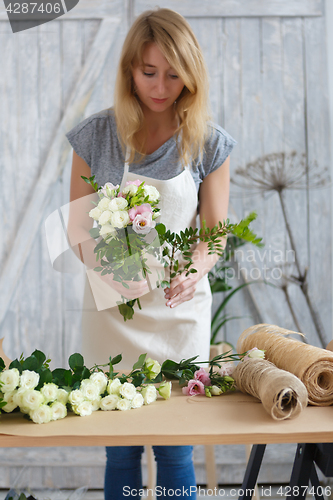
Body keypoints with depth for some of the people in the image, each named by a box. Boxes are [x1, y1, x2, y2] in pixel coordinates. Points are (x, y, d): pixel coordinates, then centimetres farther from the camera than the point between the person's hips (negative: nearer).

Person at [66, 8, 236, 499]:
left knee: (176, 450, 8)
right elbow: (78, 226, 2)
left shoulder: (209, 142, -2)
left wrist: (193, 271, -21)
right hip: (111, 308, 0)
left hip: (181, 307, 0)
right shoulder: (96, 134, -2)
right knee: (120, 449, 10)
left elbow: (216, 232, 0)